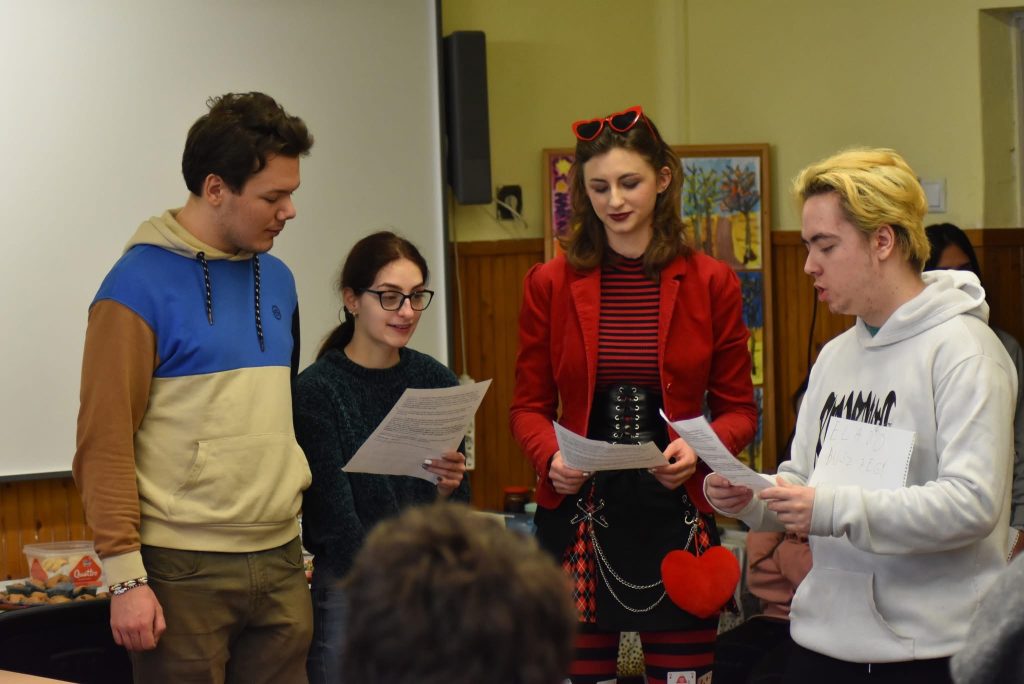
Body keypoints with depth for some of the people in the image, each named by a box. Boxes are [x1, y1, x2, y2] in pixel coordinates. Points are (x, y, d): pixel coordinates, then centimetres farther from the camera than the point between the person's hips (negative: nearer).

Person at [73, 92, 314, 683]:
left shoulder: (277, 279, 12)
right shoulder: (139, 287, -9)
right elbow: (104, 445, -10)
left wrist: (298, 528, 16)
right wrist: (126, 576, -14)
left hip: (281, 563, 6)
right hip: (184, 572, -6)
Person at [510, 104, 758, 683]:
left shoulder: (711, 283, 3)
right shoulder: (550, 284, 4)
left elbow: (739, 409, 7)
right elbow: (529, 406, 9)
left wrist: (699, 451, -13)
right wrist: (551, 459, -12)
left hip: (675, 514, 0)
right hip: (579, 513, 0)